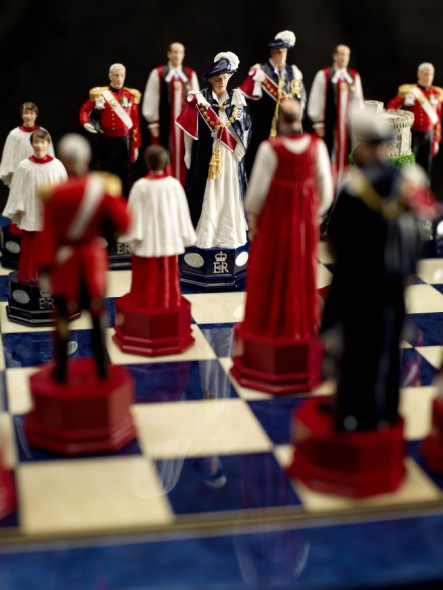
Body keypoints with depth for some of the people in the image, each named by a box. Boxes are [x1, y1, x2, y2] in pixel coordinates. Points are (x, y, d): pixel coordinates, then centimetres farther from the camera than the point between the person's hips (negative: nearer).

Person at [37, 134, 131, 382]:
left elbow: (49, 235, -14)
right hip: (94, 259, 2)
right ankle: (103, 366, 24)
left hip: (64, 261, -2)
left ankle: (61, 371, 17)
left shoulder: (55, 194, -17)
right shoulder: (104, 187, -11)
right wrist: (116, 197, 5)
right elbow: (124, 224, -9)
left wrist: (45, 266, -7)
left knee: (62, 315, 9)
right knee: (97, 311, 16)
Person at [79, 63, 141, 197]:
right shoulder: (100, 93, -2)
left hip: (125, 141, 2)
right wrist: (85, 122, -20)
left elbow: (135, 123, 6)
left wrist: (136, 145, 5)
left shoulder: (131, 95, 5)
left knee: (125, 175, 7)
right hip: (106, 140, -2)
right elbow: (85, 109, 2)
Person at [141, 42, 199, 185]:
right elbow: (151, 99, -1)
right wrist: (153, 123, -5)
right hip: (165, 123, -2)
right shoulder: (157, 74, 0)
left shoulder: (191, 74, 8)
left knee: (183, 156, 2)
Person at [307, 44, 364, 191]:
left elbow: (359, 101, 12)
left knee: (348, 154, 5)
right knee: (329, 156, -1)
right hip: (331, 123, -4)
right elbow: (317, 100, -4)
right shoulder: (323, 75, -4)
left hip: (350, 123, 4)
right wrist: (318, 123, -7)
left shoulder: (354, 76, 9)